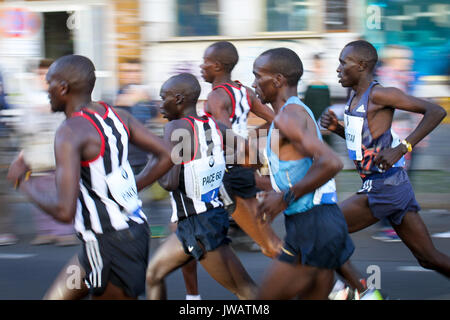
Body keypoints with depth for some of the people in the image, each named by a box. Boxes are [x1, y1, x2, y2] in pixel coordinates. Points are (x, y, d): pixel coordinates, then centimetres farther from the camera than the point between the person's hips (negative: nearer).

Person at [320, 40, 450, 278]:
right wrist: (337, 128, 9)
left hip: (384, 189, -9)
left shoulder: (378, 95, -14)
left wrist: (401, 148, -24)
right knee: (429, 258, 11)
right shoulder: (356, 98, 13)